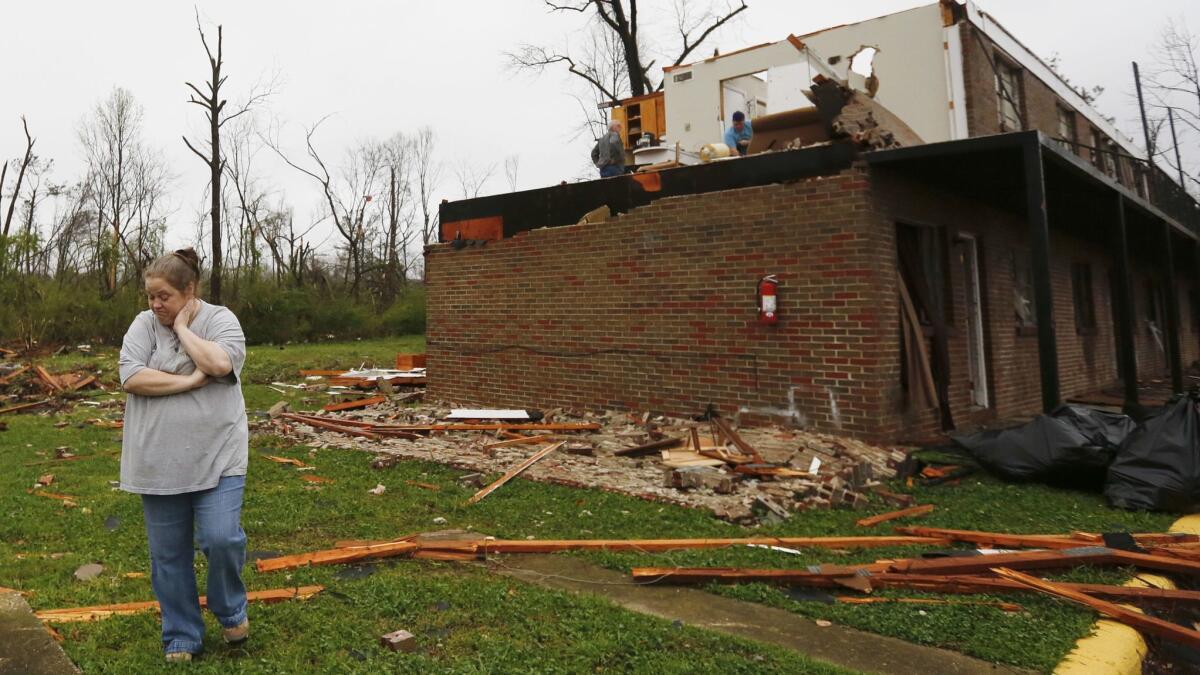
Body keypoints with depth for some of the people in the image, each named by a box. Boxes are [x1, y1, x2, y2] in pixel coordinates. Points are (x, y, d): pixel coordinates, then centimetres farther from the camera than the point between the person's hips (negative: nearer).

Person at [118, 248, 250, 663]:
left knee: (221, 539, -12)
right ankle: (181, 637, 27)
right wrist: (191, 381, -14)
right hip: (158, 462, 3)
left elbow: (220, 363, -21)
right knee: (168, 555, 10)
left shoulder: (221, 319, -2)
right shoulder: (144, 324, 4)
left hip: (215, 458, -3)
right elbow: (131, 378, -9)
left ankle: (231, 610, 18)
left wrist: (182, 327, -10)